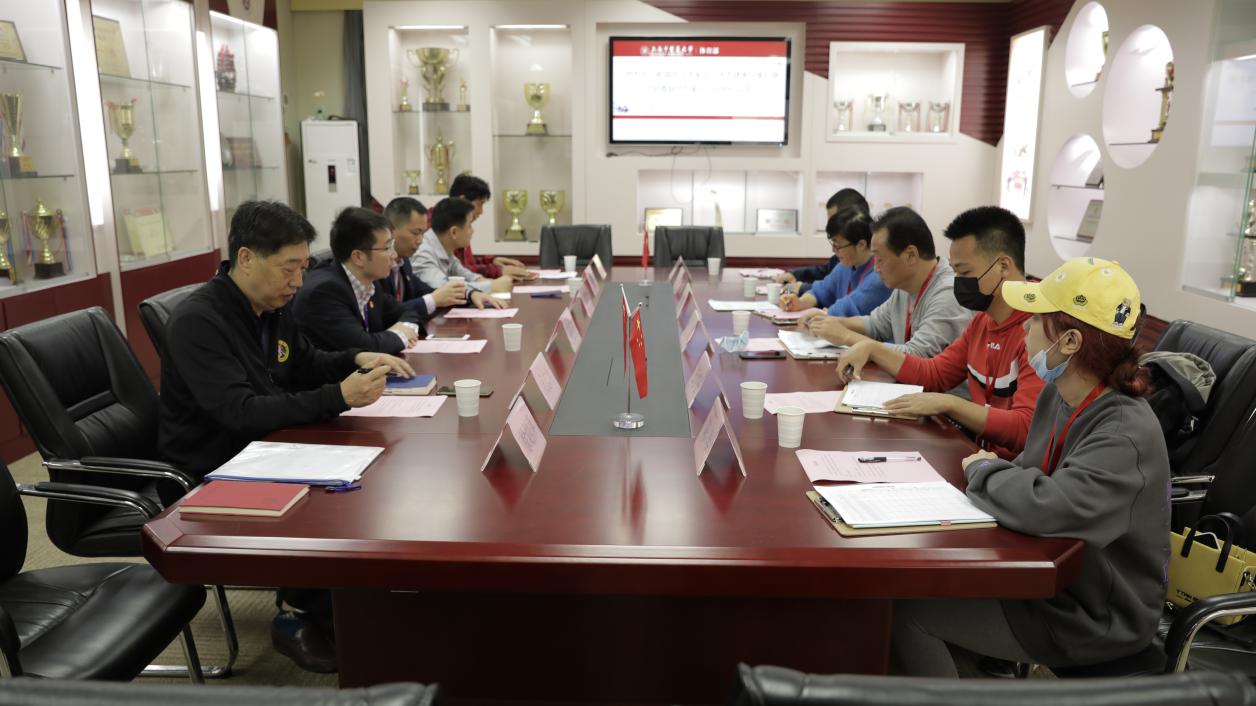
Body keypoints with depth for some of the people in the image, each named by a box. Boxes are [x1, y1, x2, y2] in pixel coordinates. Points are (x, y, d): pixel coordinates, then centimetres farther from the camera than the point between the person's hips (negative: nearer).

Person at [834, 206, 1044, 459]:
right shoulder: (982, 321, 10)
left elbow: (1026, 429, -26)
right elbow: (933, 374, 16)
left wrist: (948, 403, -26)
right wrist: (871, 349, 6)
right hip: (979, 453, 7)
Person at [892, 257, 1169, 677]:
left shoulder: (1126, 435, -29)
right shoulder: (1058, 395, -2)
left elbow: (1046, 508, -42)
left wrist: (982, 468, -22)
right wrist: (992, 470, -8)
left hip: (1091, 620, -8)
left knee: (903, 608, -10)